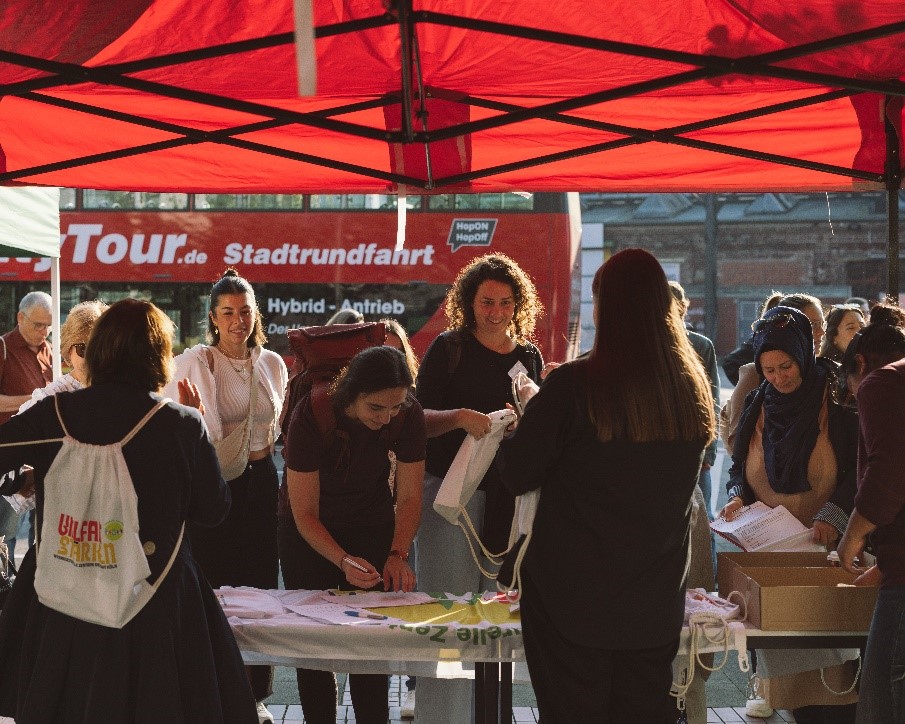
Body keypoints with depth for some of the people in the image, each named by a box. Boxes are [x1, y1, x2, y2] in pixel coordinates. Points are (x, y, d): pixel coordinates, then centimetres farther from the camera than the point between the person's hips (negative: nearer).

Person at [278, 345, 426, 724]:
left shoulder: (407, 415, -21)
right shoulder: (311, 415, -30)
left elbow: (409, 497, -13)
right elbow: (305, 514, -27)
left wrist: (398, 555, -29)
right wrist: (344, 561, -42)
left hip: (371, 526, 2)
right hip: (309, 534, -2)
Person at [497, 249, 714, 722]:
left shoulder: (573, 386, -15)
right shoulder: (693, 390, 0)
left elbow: (516, 477, -7)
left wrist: (525, 420, 13)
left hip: (573, 600, -4)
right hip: (657, 605, 4)